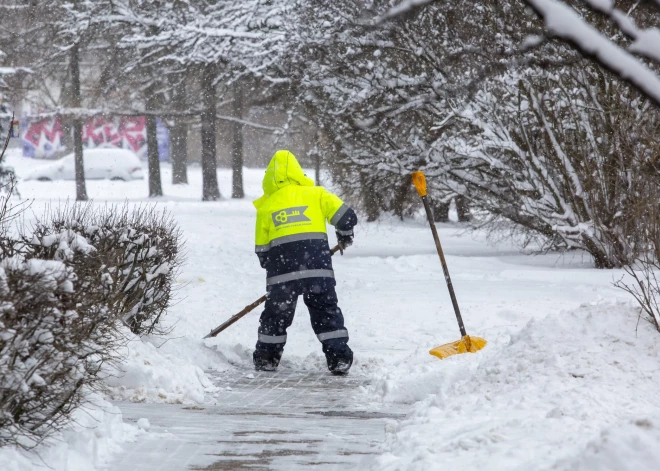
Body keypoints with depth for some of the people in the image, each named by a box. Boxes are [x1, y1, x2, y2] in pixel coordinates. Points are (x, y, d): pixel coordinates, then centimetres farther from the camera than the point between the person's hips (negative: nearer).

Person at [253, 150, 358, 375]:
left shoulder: (265, 206, 12)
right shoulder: (316, 194, 8)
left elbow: (261, 248, 15)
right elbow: (346, 216, 5)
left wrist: (271, 267, 30)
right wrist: (345, 236, 25)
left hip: (281, 270, 1)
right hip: (317, 264, -1)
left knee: (276, 312, 15)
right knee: (326, 311, 7)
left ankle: (266, 358, 21)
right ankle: (339, 358, 1)